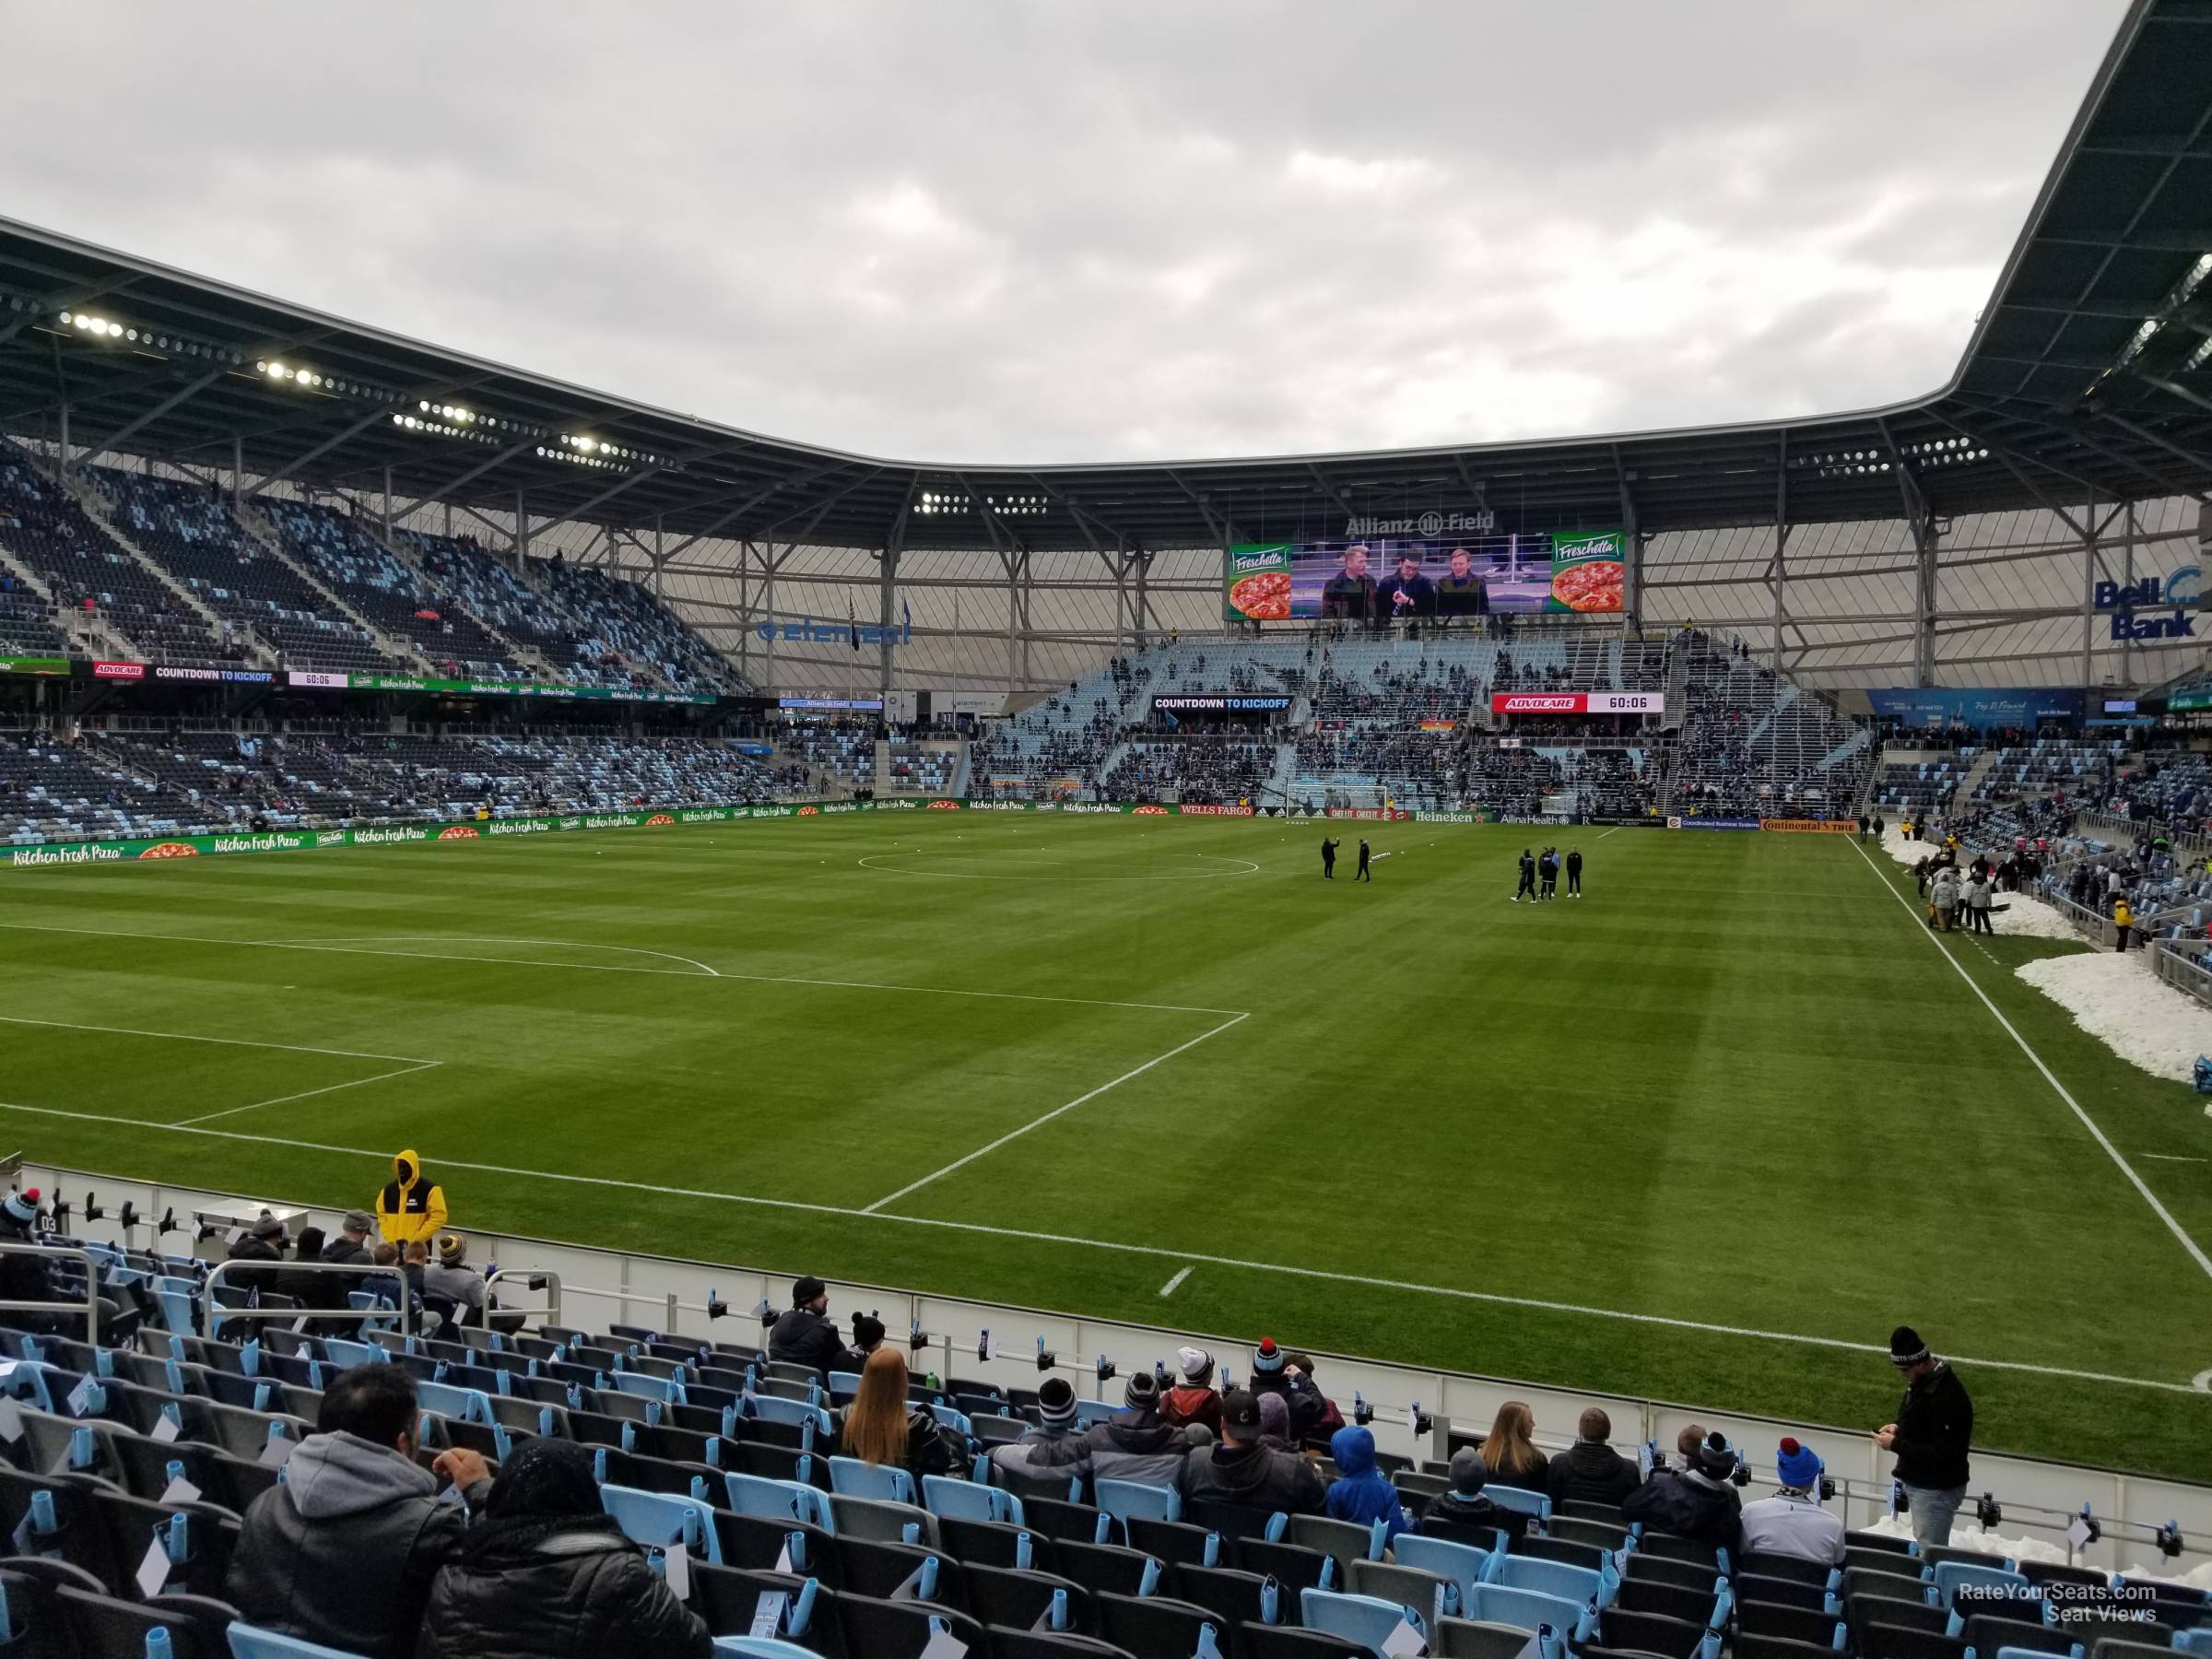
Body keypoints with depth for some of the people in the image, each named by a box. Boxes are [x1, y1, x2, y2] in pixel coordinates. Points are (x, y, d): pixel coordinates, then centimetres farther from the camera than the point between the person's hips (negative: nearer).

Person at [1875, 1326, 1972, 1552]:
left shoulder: (1948, 1396, -26)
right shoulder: (1921, 1381, 3)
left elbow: (1942, 1454, -28)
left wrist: (1895, 1445, -23)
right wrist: (1899, 1427, 2)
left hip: (1937, 1490, -9)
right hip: (1916, 1482, 9)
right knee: (1922, 1545, 18)